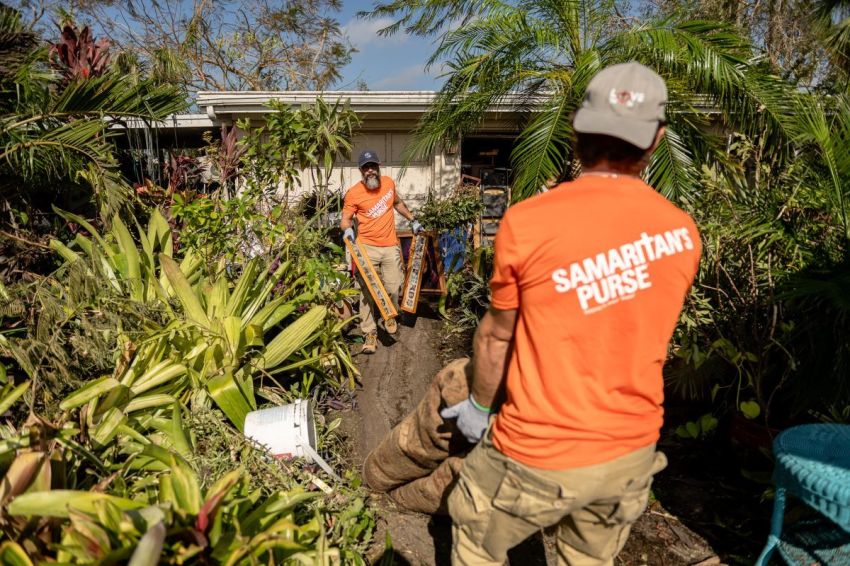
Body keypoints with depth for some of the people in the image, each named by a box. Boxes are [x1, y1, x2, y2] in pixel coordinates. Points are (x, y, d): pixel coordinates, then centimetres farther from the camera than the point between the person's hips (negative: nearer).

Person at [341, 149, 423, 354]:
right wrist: (347, 229, -24)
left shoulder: (388, 182, 6)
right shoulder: (353, 193, -7)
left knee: (393, 287, 5)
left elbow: (397, 202, 25)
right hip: (367, 248, -3)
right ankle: (370, 333, 4)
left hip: (390, 246, 3)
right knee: (367, 290, -5)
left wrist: (412, 220, 26)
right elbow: (345, 218, -2)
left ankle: (389, 316, 35)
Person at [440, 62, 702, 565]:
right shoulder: (684, 233, -6)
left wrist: (480, 407, 11)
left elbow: (496, 336, -8)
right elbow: (647, 339, 7)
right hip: (633, 453, 5)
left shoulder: (526, 222, -21)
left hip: (540, 453, -4)